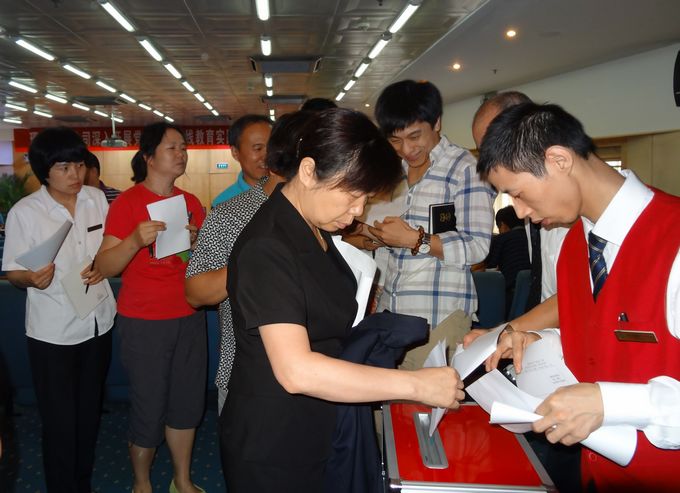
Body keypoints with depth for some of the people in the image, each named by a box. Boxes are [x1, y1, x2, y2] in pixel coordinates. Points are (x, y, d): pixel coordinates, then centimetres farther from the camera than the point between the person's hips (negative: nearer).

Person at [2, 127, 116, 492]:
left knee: (89, 414, 16)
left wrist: (102, 266, -9)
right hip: (52, 332, -4)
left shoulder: (96, 198, 0)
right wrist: (32, 279, -28)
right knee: (60, 423, 3)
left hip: (98, 322, 4)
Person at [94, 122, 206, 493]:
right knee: (149, 408, 3)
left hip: (189, 317, 5)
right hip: (144, 322, -5)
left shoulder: (190, 202, 8)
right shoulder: (128, 202, -8)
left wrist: (196, 242, -6)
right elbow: (105, 267, -14)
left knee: (187, 403, 12)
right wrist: (135, 240, -31)